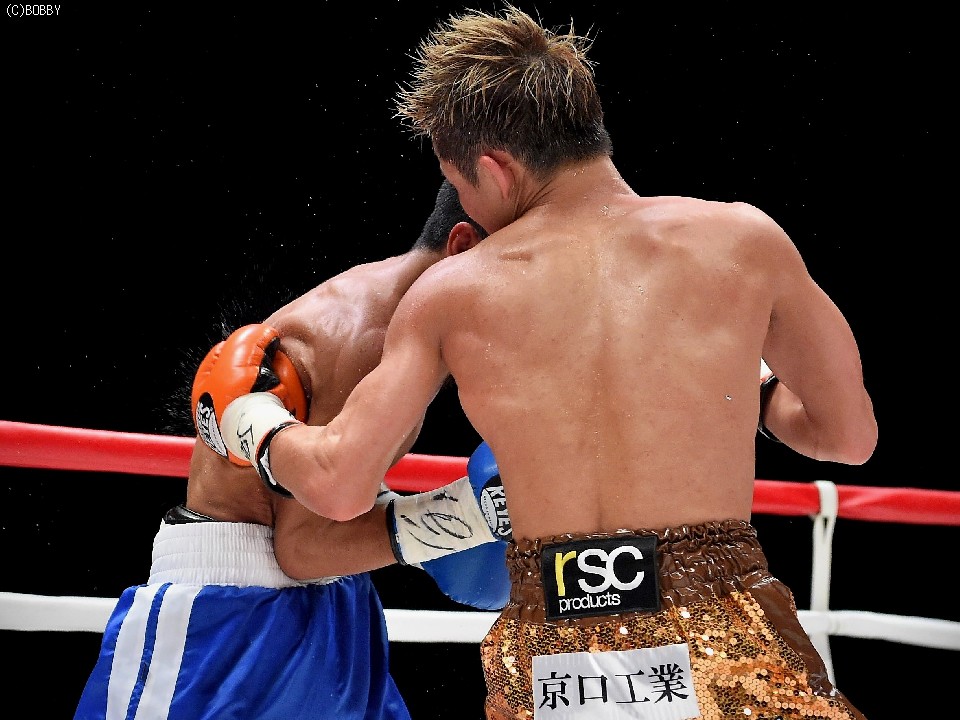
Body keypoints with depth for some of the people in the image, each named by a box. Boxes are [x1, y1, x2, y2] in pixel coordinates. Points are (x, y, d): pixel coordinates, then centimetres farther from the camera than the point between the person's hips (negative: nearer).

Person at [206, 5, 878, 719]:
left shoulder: (451, 292, 3)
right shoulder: (743, 238, 2)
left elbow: (338, 485, 3)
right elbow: (849, 434, 13)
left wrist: (258, 422, 24)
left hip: (546, 661, 3)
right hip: (730, 657, -2)